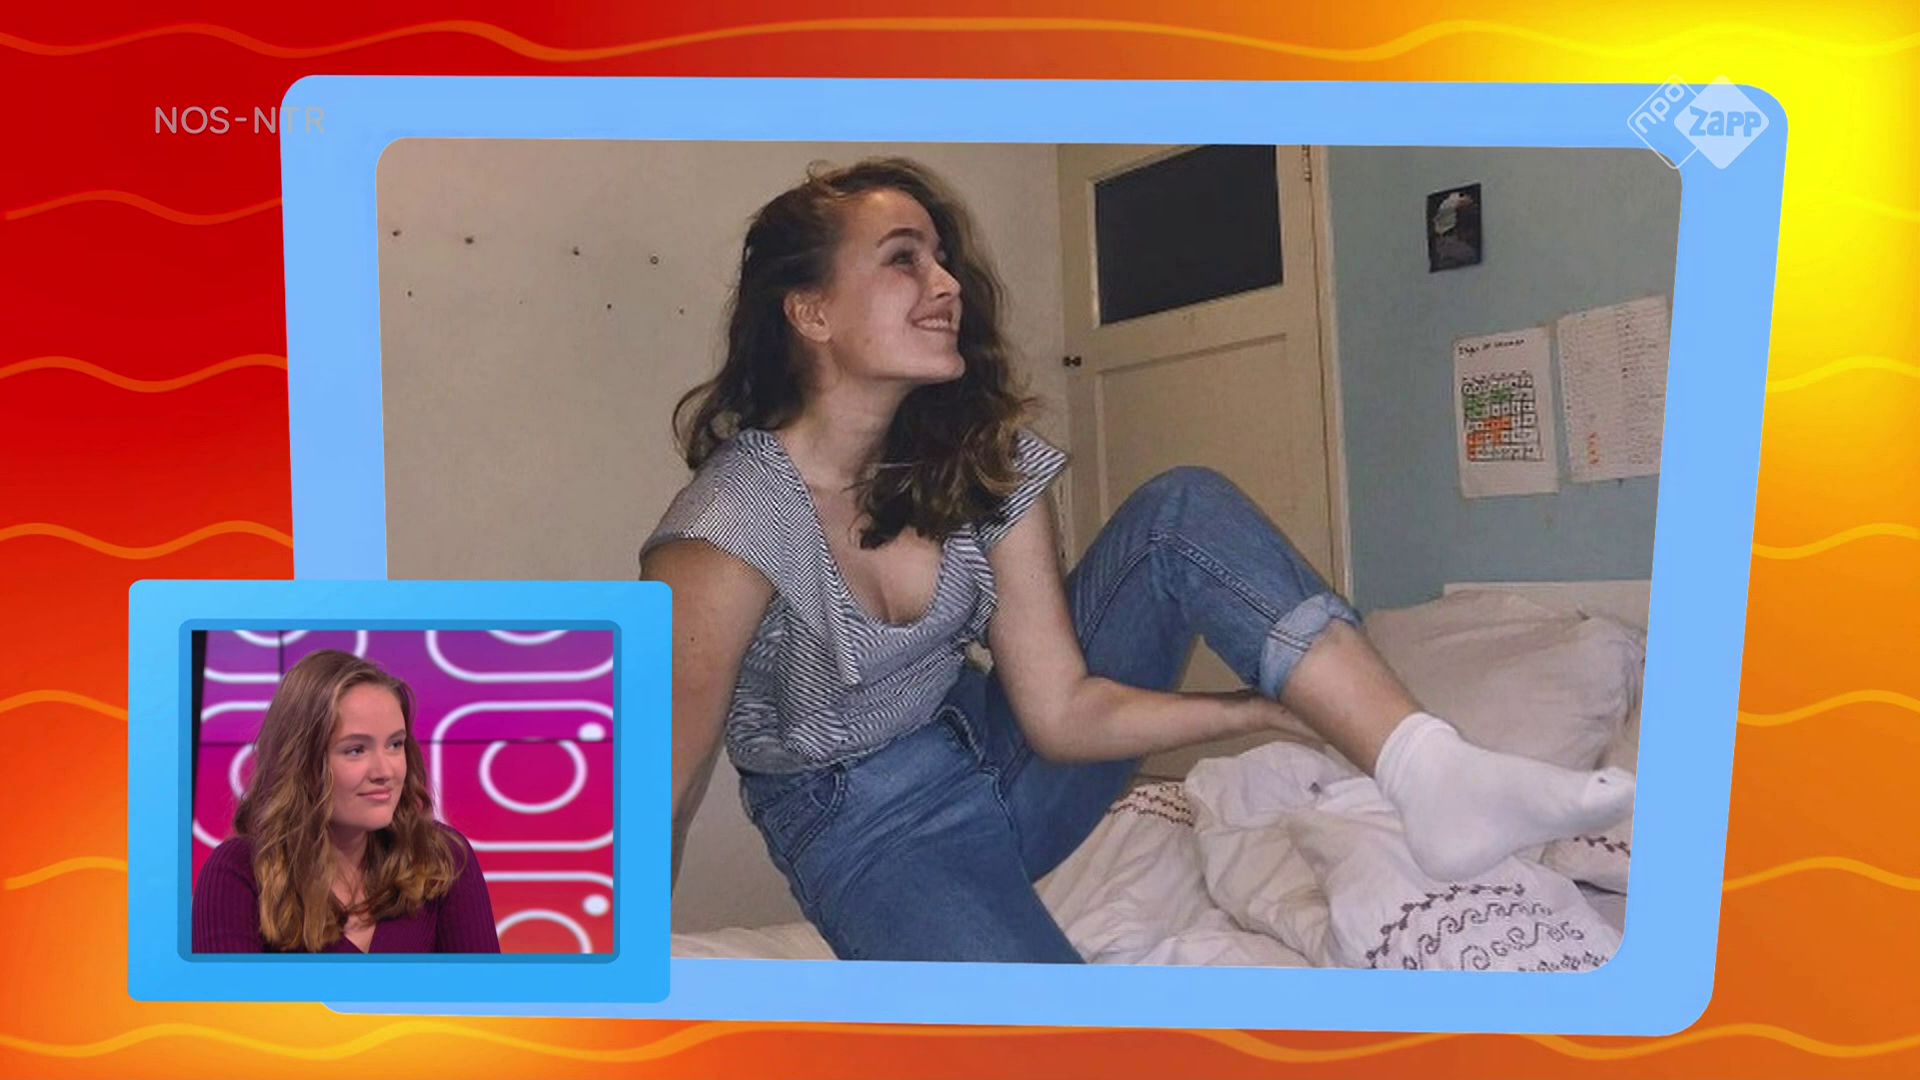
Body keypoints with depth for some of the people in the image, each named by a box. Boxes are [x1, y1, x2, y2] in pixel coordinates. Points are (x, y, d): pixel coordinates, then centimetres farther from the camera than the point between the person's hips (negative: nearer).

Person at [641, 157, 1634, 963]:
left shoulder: (982, 463, -7)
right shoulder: (730, 529, -24)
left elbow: (1061, 713, -9)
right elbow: (658, 806, -19)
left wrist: (1292, 704, -15)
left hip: (1001, 756, 6)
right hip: (868, 828, -5)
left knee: (1183, 511, -14)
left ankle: (1438, 775, -24)